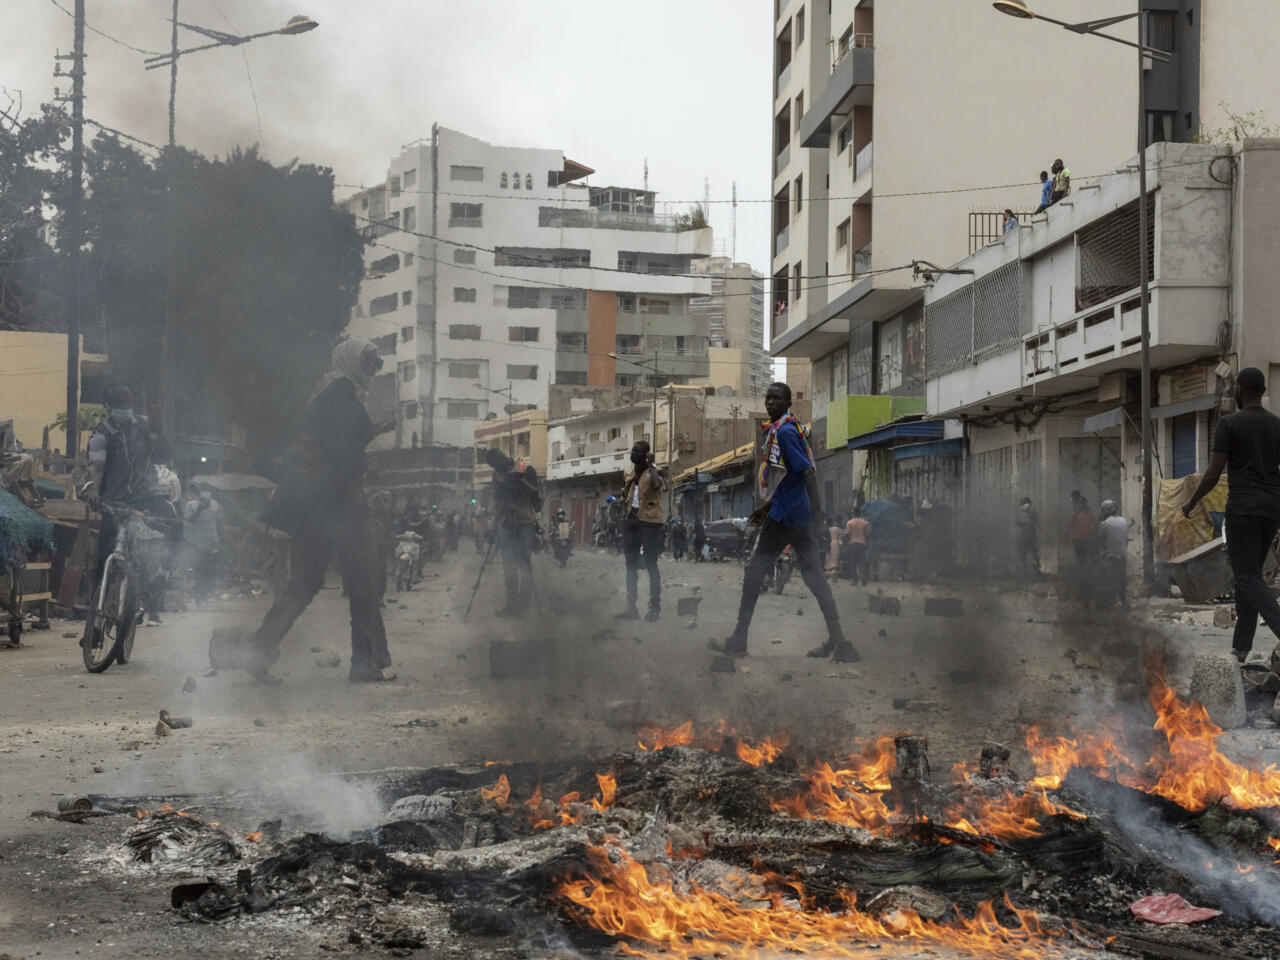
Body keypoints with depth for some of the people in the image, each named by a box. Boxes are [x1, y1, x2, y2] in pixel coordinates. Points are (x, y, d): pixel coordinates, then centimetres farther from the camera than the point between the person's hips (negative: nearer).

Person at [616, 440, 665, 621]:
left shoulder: (652, 471, -6)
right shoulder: (628, 473, 14)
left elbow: (657, 483, -27)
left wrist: (651, 466, -19)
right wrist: (618, 502, 8)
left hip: (649, 520, -7)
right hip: (631, 518, 7)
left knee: (651, 565, -6)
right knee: (631, 565, 9)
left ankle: (655, 608, -2)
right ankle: (631, 607, 14)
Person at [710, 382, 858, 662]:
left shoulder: (785, 430, -12)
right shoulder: (777, 429, 17)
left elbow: (807, 472, -19)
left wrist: (817, 511, -23)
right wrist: (767, 506, 31)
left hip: (783, 516, -9)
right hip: (800, 515, 9)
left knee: (755, 572, 0)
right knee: (813, 575, 4)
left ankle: (738, 641, 4)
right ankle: (838, 641, 0)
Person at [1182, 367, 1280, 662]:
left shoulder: (1229, 423, -7)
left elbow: (1213, 474, -9)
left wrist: (1191, 503, 6)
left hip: (1243, 507, -6)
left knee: (1247, 576, -5)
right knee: (1251, 572, 14)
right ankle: (1242, 645, 14)